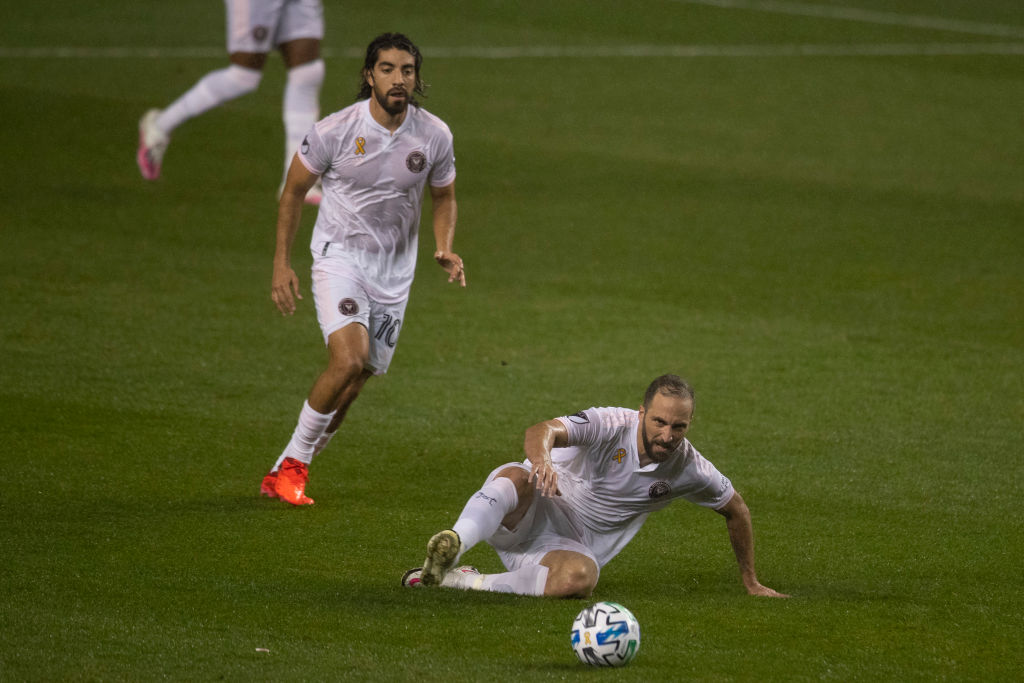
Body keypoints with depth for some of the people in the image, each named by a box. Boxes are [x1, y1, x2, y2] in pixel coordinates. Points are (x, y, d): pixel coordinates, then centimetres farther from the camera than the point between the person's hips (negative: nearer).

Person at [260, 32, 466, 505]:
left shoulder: (435, 136, -4)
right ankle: (292, 464, -7)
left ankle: (284, 473, 20)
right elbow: (294, 190, 0)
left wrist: (445, 250, -5)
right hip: (339, 255, -4)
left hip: (394, 271, 4)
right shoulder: (335, 130, -13)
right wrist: (282, 264, -3)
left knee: (351, 387, 3)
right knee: (348, 360, -25)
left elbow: (444, 198, 13)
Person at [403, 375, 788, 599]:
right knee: (515, 477, -39)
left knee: (579, 577, -38)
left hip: (572, 546, 3)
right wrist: (541, 457, -57)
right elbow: (543, 431, -32)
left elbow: (736, 510, 14)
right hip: (531, 515, -2)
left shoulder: (688, 470, -4)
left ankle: (459, 581, -31)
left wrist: (751, 583, 20)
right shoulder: (611, 425, -16)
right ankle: (455, 545, -63)